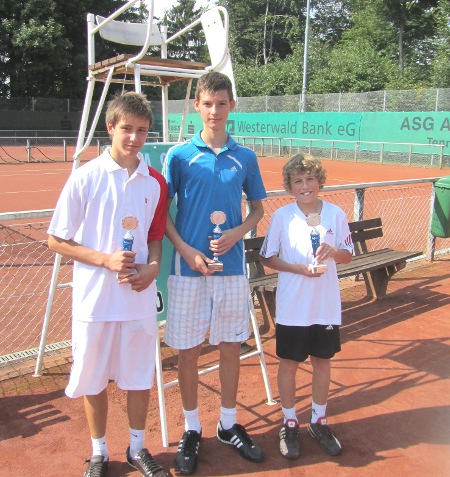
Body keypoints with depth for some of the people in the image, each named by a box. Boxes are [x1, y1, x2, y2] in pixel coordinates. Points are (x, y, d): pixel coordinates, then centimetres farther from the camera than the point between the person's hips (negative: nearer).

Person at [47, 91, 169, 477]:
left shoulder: (155, 182, 1)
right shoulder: (85, 177, -8)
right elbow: (57, 240, -5)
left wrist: (153, 268, -8)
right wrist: (105, 259, -17)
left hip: (140, 296, 3)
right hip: (95, 297, -2)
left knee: (140, 376, 14)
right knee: (94, 378, 11)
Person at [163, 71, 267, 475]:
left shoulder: (245, 157, 4)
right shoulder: (179, 155, -2)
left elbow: (257, 209, 11)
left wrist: (236, 233, -8)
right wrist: (186, 251, -13)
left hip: (232, 267, 2)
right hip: (189, 268, -2)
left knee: (230, 347, 12)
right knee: (189, 351, 7)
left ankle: (229, 425, 32)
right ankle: (191, 430, 26)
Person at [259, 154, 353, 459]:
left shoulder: (336, 214, -2)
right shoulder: (282, 216, -6)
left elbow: (348, 256, 5)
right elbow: (268, 258, -3)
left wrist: (333, 251, -17)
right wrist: (299, 268, -17)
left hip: (326, 305, 2)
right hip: (292, 307, -2)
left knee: (322, 362, 15)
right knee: (289, 364, 9)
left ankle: (319, 421, 34)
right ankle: (290, 423, 29)